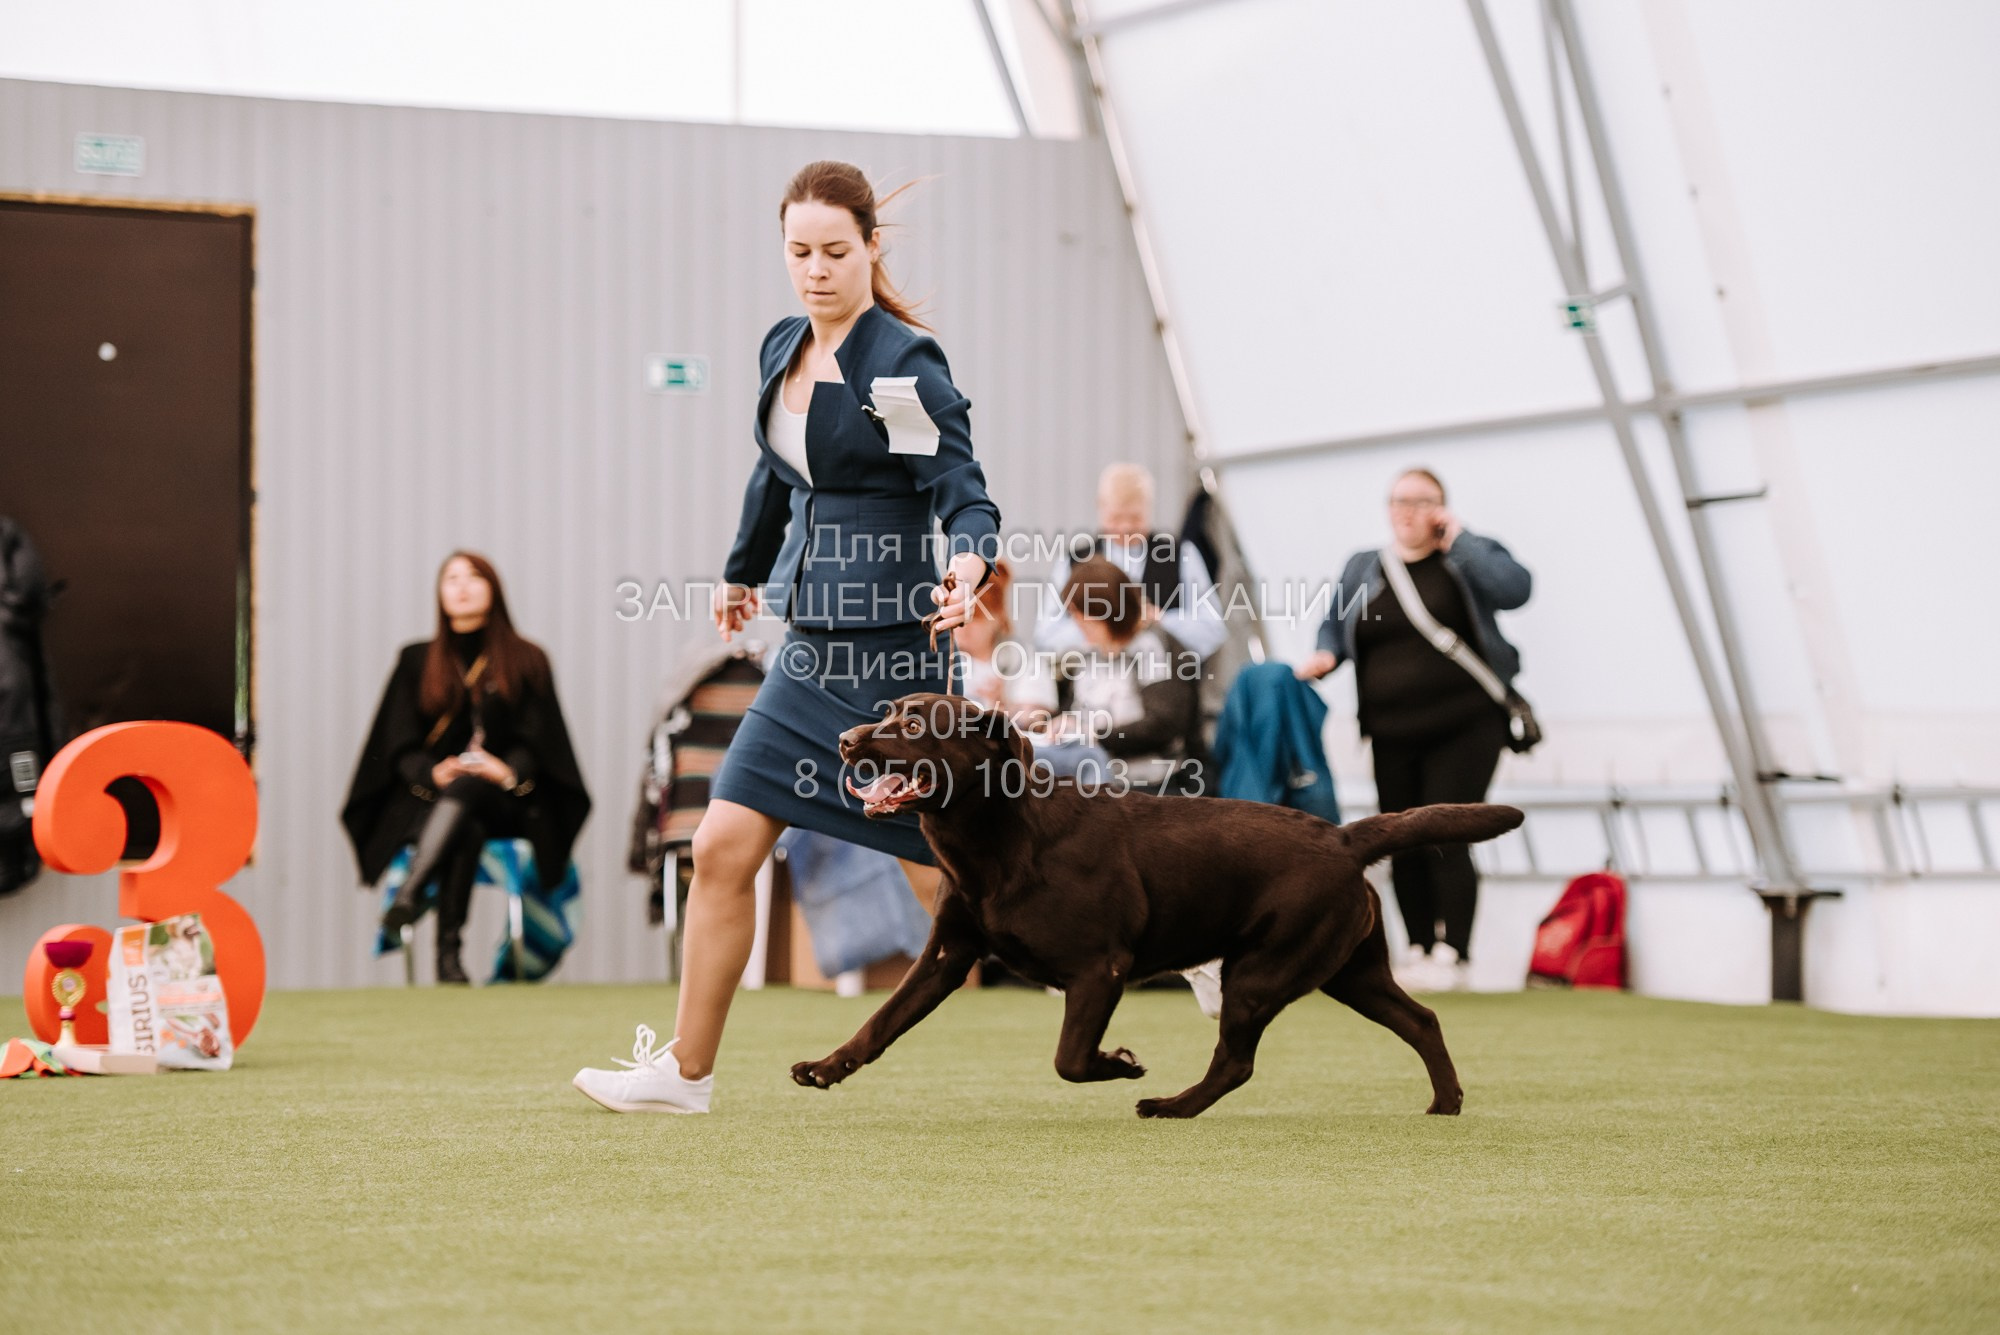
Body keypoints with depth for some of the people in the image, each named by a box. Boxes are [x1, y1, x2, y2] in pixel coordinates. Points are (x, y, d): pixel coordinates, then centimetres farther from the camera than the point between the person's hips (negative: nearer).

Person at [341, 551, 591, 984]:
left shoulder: (526, 661, 15)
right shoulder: (417, 661, 17)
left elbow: (538, 741, 3)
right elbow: (400, 744, 7)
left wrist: (509, 771, -20)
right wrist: (432, 773, -16)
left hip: (504, 801, -1)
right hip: (432, 800, 1)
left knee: (465, 788, -38)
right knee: (465, 833, -37)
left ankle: (411, 891, -56)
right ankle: (447, 950, -51)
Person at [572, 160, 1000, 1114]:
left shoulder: (906, 364, -11)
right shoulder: (783, 352, 11)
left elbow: (964, 492, -16)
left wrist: (967, 565, -38)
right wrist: (743, 571, 42)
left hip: (895, 649, -7)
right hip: (812, 648, 7)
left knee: (944, 874, -3)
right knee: (723, 846, 3)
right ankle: (685, 1071, 12)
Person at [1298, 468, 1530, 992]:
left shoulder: (1468, 558, 4)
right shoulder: (1362, 570, 15)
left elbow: (1515, 587, -15)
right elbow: (1334, 626, 21)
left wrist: (1459, 539, -11)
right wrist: (1324, 656, -1)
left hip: (1463, 728, -4)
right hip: (1393, 736, 4)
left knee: (1445, 841, -12)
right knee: (1403, 845, 3)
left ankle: (1453, 954, -6)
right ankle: (1417, 949, 14)